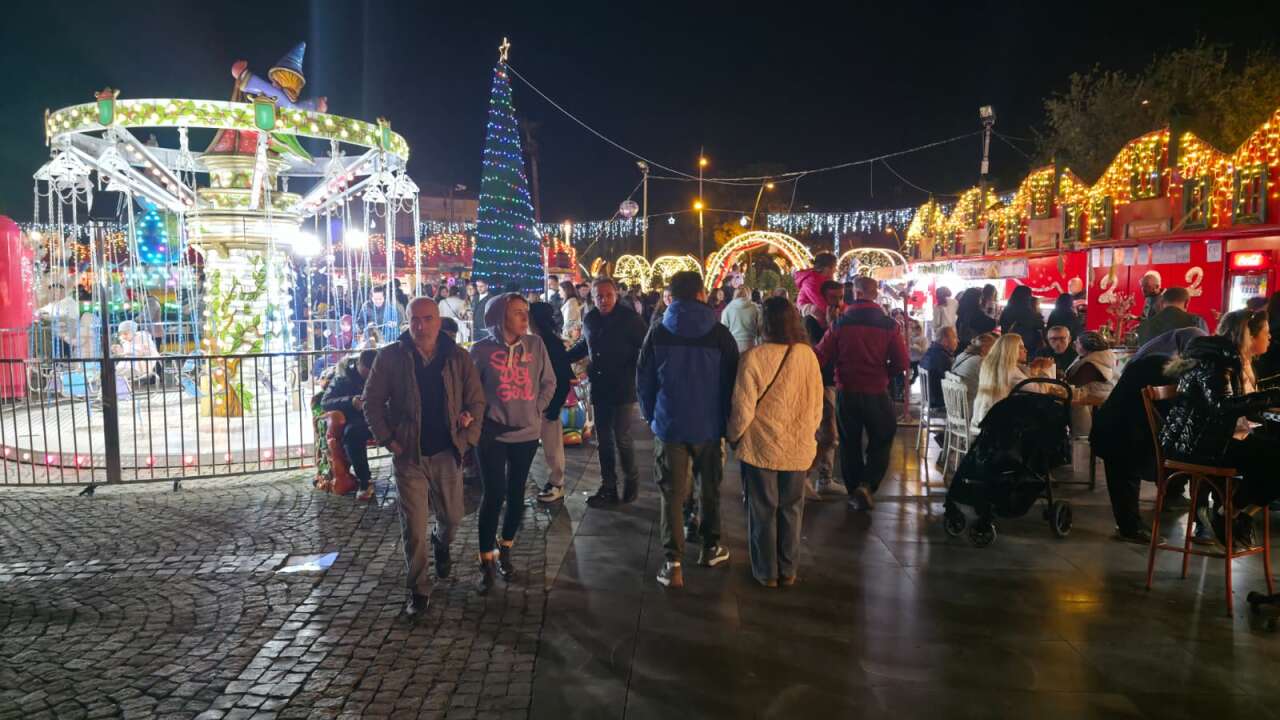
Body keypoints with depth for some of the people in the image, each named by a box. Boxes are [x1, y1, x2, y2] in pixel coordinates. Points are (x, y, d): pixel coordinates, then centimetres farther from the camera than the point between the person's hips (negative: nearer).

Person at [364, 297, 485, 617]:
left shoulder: (458, 357, 0)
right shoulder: (390, 357, -4)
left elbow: (476, 400, 5)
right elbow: (372, 401, 0)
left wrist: (470, 436, -6)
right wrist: (388, 440, -7)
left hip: (447, 452, 2)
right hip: (408, 454, -2)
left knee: (452, 516, 16)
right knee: (413, 527, 1)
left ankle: (441, 544, 51)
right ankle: (418, 590, 17)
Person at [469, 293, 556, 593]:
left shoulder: (535, 345, 0)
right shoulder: (482, 349, -7)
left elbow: (549, 382, 8)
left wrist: (537, 410, 1)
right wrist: (481, 415, -4)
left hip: (527, 433, 3)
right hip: (492, 434, -3)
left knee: (516, 494, 13)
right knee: (493, 495, -2)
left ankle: (505, 551, 32)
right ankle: (486, 562, 12)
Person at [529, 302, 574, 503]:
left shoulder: (551, 343, -18)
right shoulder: (541, 341, 6)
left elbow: (562, 379, -19)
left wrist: (554, 407, -20)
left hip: (550, 400, -8)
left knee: (552, 443, 2)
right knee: (550, 442, 15)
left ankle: (556, 484, 13)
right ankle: (555, 480, 26)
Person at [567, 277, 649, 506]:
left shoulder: (630, 317, -11)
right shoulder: (589, 319, 6)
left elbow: (643, 349, -10)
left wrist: (637, 377, -21)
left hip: (623, 388, -5)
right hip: (599, 387, 5)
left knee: (622, 437, -2)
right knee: (603, 440, 9)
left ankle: (631, 480, 20)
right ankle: (608, 487, 20)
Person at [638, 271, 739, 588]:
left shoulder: (658, 334, -3)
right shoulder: (720, 335, -6)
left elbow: (644, 381, 2)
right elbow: (731, 381, -1)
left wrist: (650, 416, 14)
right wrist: (728, 420, 11)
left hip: (669, 426, 0)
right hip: (709, 425, 0)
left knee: (672, 494, 3)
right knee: (710, 488, 18)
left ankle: (673, 562, -2)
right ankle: (710, 547, 32)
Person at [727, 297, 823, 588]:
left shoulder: (753, 357, -18)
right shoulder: (807, 355, -7)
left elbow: (743, 408, -14)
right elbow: (817, 405, 3)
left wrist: (733, 436, 5)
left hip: (761, 447, -3)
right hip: (798, 448, 3)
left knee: (763, 510, 12)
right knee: (791, 509, 17)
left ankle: (767, 572, 23)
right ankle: (788, 570, 28)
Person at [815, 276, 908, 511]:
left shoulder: (840, 323, -6)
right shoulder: (888, 325, -7)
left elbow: (821, 357, -8)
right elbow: (901, 364, -7)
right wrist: (881, 370, 11)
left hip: (846, 392, 1)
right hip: (877, 392, -1)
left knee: (850, 443, 15)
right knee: (881, 442, 14)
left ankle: (854, 492, 20)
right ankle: (866, 485, -3)